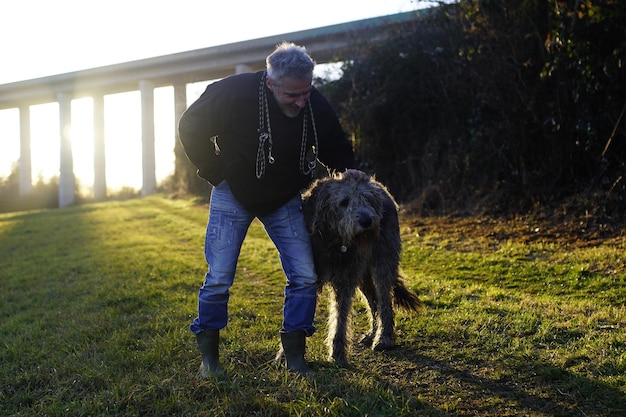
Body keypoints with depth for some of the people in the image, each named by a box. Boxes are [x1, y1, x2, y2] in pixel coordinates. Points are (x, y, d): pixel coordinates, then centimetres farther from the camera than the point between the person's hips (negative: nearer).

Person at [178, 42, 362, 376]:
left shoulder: (316, 106, -17)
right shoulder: (234, 93, -27)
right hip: (232, 195, -2)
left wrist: (345, 169, -17)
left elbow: (335, 146, 4)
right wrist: (216, 174, -12)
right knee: (219, 279, -3)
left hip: (285, 200, 3)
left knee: (304, 277, -4)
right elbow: (191, 127, -11)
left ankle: (294, 354, 11)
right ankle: (208, 355, 17)